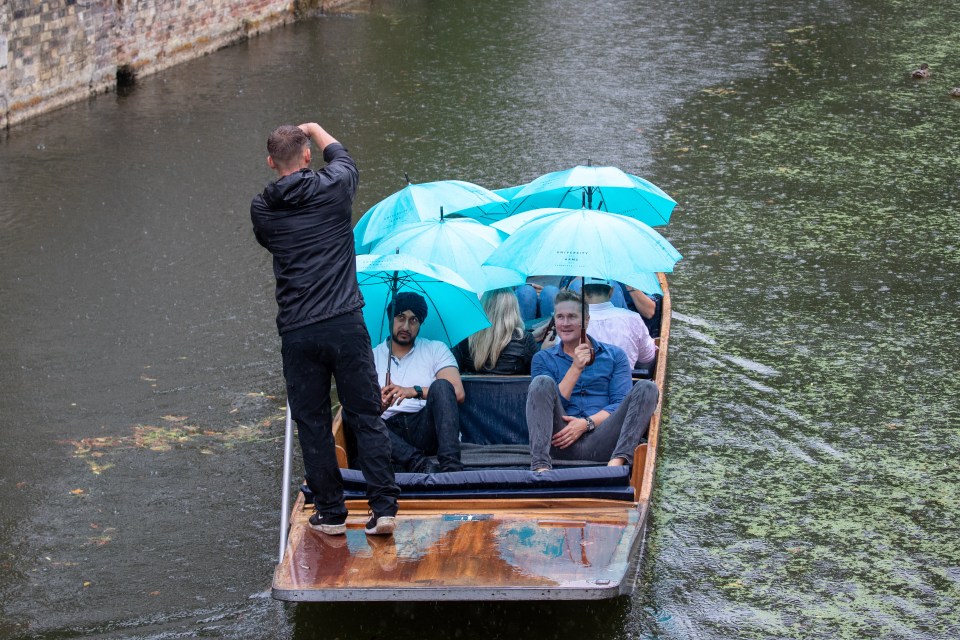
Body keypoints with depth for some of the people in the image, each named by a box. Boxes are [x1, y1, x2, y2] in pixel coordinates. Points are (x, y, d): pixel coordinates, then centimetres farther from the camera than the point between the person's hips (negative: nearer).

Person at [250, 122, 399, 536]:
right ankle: (384, 507, 5)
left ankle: (331, 513, 16)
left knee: (312, 423, 10)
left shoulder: (262, 208, 4)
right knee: (366, 416, 6)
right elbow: (341, 156, 24)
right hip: (345, 323, -1)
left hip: (297, 332, 1)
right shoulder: (333, 189, 1)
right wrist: (315, 129, 42)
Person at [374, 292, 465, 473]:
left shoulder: (436, 349, 17)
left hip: (425, 430, 0)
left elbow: (458, 393, 0)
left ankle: (450, 465, -44)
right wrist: (378, 405, -18)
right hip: (392, 434, 0)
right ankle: (419, 463, -43)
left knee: (441, 386, -27)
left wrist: (415, 391, -14)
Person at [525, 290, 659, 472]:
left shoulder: (614, 355, 18)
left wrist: (587, 423, -12)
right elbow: (545, 406, 3)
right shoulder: (543, 359, 17)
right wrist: (576, 368, -6)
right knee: (542, 382, -23)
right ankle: (541, 466, -42)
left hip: (601, 443, 1)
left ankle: (617, 461, -41)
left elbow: (621, 404, 5)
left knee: (647, 388, -17)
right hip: (562, 442, -1)